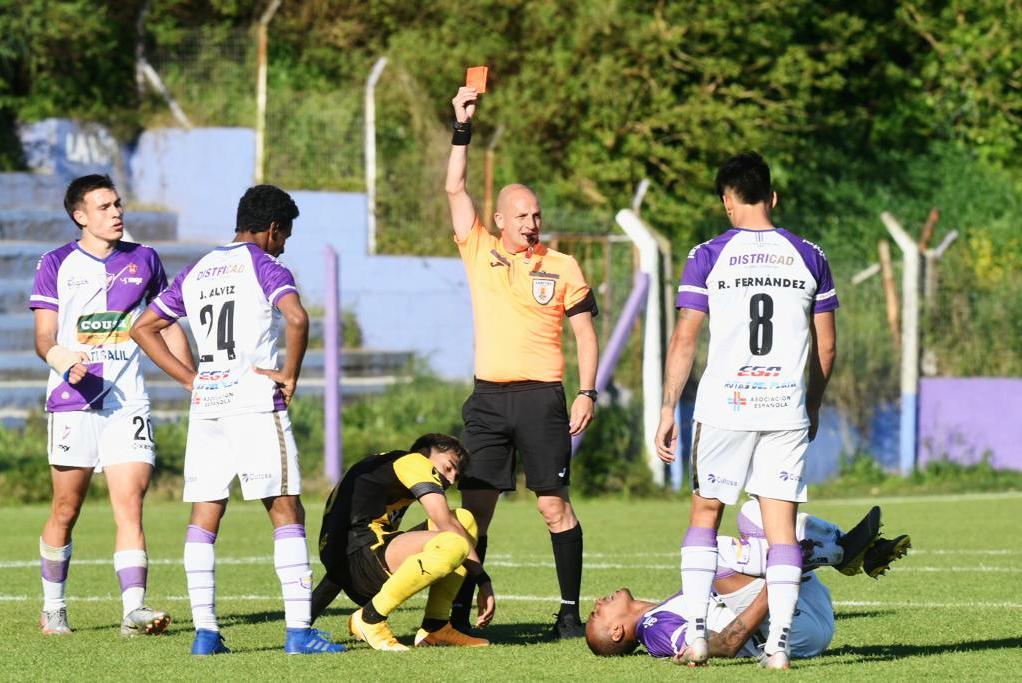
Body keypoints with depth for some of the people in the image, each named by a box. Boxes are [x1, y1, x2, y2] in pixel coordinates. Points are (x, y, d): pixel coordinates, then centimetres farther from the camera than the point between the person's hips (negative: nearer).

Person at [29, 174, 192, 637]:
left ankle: (134, 609, -18)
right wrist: (62, 359, -22)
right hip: (72, 402, -1)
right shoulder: (56, 265, 4)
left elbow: (169, 326, 19)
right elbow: (44, 337, 1)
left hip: (128, 402, 1)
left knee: (130, 504, -11)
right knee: (65, 511, 5)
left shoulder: (144, 260, 10)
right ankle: (53, 608, 20)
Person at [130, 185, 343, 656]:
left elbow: (143, 328, 19)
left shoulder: (195, 273, 16)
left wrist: (191, 379, 15)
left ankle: (205, 631, 1)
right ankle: (298, 629, -9)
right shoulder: (264, 266, -2)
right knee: (286, 512, -2)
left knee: (204, 516, 6)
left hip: (206, 405, 6)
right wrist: (291, 375, -8)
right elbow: (297, 318, -21)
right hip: (255, 401, -6)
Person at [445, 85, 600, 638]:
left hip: (541, 399, -2)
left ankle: (570, 612, 2)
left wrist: (586, 393, -3)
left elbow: (586, 334, 6)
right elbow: (455, 188, 7)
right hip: (488, 399, 2)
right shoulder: (479, 253, 10)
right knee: (475, 506, -1)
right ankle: (458, 612, 2)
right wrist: (462, 126, 1)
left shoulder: (562, 268, 6)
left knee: (553, 505, -3)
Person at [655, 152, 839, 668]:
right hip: (787, 410, 2)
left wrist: (667, 412, 3)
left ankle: (696, 630, 3)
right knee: (782, 523, 3)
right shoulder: (808, 257, 7)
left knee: (706, 513, 12)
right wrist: (813, 406, 24)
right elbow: (826, 347, 11)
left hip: (724, 407, -2)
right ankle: (779, 641, -2)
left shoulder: (708, 257, -1)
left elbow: (683, 341, -3)